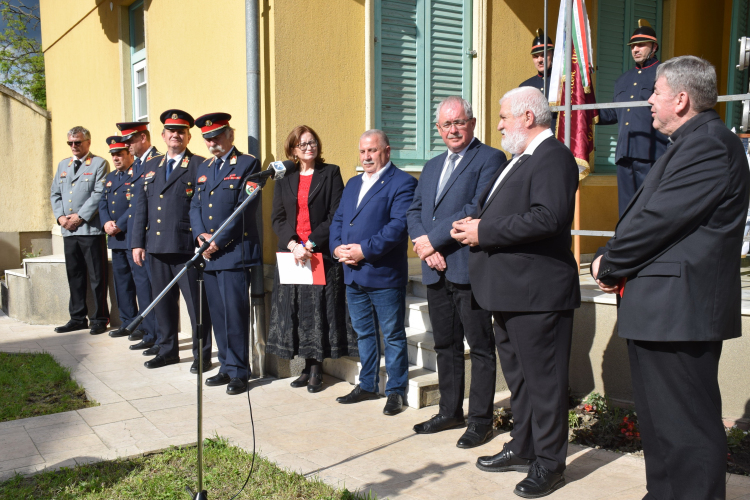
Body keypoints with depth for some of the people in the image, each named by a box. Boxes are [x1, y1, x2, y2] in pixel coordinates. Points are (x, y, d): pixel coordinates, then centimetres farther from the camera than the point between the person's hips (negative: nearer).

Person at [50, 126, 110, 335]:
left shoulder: (99, 164, 1)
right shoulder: (63, 165, 20)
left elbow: (99, 194, -9)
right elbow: (55, 193, 17)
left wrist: (80, 216, -14)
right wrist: (60, 217, 1)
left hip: (91, 229, -6)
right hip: (69, 231, 6)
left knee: (97, 277, -2)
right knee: (74, 276, 10)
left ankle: (99, 319, 5)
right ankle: (77, 318, 19)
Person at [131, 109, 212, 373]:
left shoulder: (200, 165, 0)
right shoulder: (151, 166, 18)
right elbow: (142, 207, 17)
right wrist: (137, 242, 11)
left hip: (187, 246, -6)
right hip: (157, 246, 6)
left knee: (196, 302, -2)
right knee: (163, 301, 13)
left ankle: (202, 355, 7)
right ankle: (167, 349, 26)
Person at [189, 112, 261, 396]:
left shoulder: (248, 164, -3)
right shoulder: (204, 168, 20)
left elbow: (245, 209, -11)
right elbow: (195, 206, 17)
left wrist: (219, 242, -13)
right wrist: (200, 235, -2)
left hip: (235, 251, -7)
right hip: (208, 254, 7)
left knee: (235, 313, -6)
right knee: (217, 314, 10)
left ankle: (238, 372, 4)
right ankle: (226, 367, 20)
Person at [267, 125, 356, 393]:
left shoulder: (330, 174, 1)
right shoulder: (284, 178, 11)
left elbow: (335, 216, -7)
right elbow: (277, 217, 6)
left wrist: (309, 244, -15)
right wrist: (293, 244, -11)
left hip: (322, 254, -3)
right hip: (291, 252, 4)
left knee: (320, 309, -2)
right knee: (296, 311, 5)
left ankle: (317, 368, 9)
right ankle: (308, 367, 15)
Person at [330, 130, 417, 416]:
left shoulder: (402, 183, -7)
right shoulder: (352, 185, 18)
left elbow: (399, 225, -18)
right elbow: (337, 220, 17)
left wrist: (365, 250, -21)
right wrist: (337, 247, -3)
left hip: (384, 275, -7)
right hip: (353, 275, 8)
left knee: (393, 335, 4)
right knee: (363, 333, 17)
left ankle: (396, 390, 15)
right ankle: (367, 386, 30)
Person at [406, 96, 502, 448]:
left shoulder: (490, 159, -4)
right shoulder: (432, 166, 20)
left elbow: (478, 209, -16)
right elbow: (414, 211, 15)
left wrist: (433, 241, -14)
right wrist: (422, 243, -5)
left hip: (469, 269, -7)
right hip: (436, 271, 7)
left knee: (480, 347, 2)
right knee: (445, 345, 15)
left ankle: (480, 419, 12)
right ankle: (450, 412, 27)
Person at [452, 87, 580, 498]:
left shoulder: (552, 157, -14)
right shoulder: (520, 159, 19)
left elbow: (548, 217, -28)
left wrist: (485, 232, -21)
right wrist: (473, 224, -1)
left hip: (537, 291, -10)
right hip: (509, 290, 11)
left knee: (543, 379, 1)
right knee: (517, 375, 20)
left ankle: (549, 463, 15)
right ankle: (523, 448, 35)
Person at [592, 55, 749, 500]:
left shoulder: (709, 144, -15)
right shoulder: (694, 143, 20)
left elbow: (659, 219, -21)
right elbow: (650, 214, 18)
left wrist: (609, 265, -7)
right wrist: (613, 262, 4)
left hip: (678, 310, -11)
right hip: (663, 310, 11)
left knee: (687, 430, -3)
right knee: (660, 425, 20)